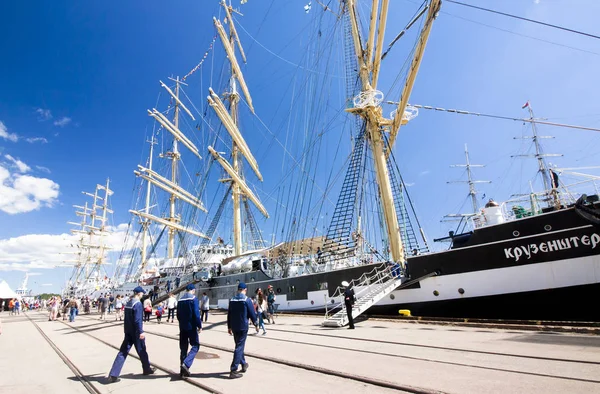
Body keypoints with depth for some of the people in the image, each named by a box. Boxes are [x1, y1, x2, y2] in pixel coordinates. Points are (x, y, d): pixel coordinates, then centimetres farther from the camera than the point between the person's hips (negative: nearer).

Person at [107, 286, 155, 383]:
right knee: (142, 351, 9)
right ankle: (147, 369, 25)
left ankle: (113, 375, 2)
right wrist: (141, 331, -21)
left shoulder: (128, 303, 8)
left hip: (128, 331, 7)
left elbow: (127, 318, 17)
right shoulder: (138, 303, -19)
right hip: (136, 332, -7)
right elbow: (138, 319, -23)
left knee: (123, 352, 7)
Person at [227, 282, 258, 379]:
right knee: (239, 347, -2)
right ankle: (233, 371, -4)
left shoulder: (232, 300, 3)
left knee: (239, 346, 20)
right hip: (243, 327, -6)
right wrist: (256, 325, 5)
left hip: (234, 327, 6)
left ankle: (243, 364, 34)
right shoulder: (247, 300, -12)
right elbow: (252, 313, -9)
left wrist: (229, 327, 17)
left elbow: (229, 314, 9)